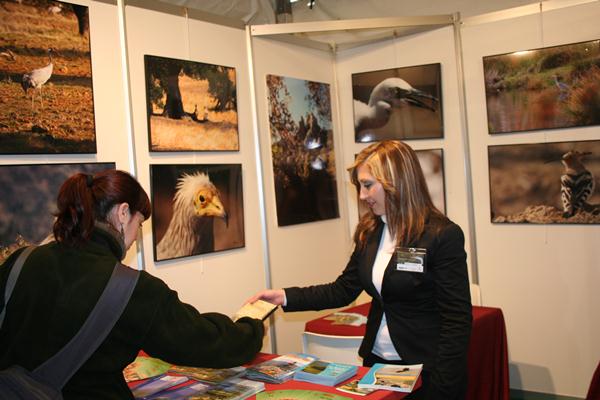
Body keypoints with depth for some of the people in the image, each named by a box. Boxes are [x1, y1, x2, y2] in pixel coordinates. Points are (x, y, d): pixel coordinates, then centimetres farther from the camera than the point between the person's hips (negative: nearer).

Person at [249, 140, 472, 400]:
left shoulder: (444, 235, -16)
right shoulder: (369, 232, 3)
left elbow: (457, 320, -15)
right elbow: (343, 290, 6)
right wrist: (286, 297, -4)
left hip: (424, 371, -5)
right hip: (376, 362, 6)